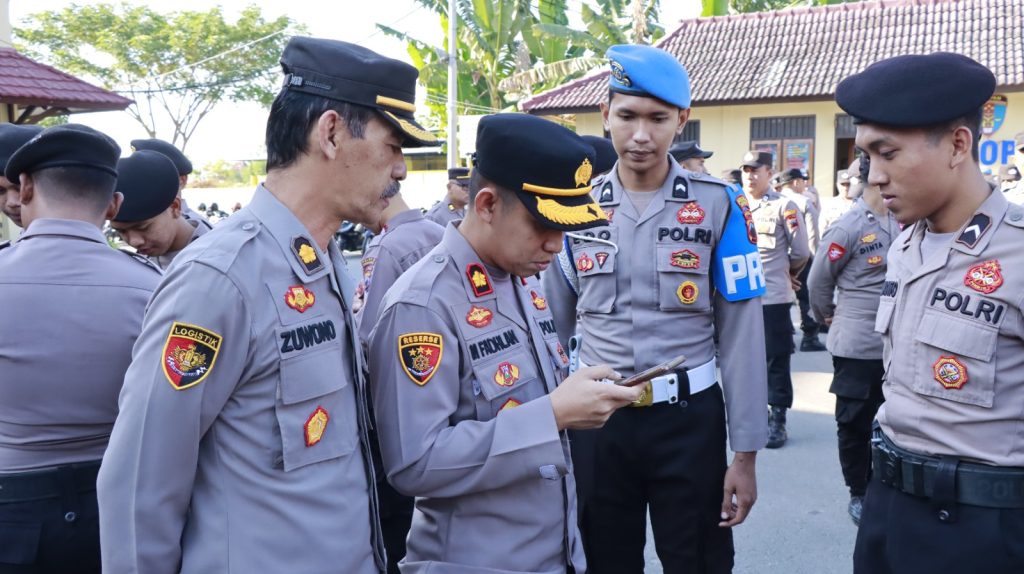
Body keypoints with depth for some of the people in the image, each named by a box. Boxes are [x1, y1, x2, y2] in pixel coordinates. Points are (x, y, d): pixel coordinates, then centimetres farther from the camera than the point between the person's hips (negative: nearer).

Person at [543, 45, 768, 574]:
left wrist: (745, 452, -6)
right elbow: (553, 326, 8)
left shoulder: (718, 205, -6)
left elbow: (741, 335, -6)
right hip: (596, 416, 2)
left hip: (689, 416, -2)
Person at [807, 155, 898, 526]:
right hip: (857, 347, -5)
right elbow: (818, 280, -4)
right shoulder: (848, 227, -13)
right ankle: (858, 494, 23)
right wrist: (830, 317, 8)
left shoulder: (901, 222, 4)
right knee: (855, 423, 7)